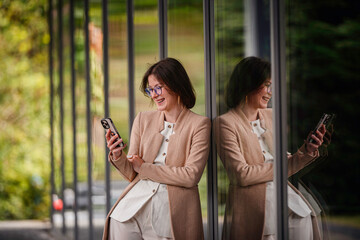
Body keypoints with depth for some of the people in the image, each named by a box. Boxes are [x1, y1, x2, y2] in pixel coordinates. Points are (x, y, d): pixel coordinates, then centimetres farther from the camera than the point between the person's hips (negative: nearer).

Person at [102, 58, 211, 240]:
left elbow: (191, 176, -9)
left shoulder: (199, 124, 0)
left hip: (172, 215, -4)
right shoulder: (143, 120, 13)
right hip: (133, 208, 4)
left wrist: (144, 168, -3)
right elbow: (132, 174, 13)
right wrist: (118, 156, -9)